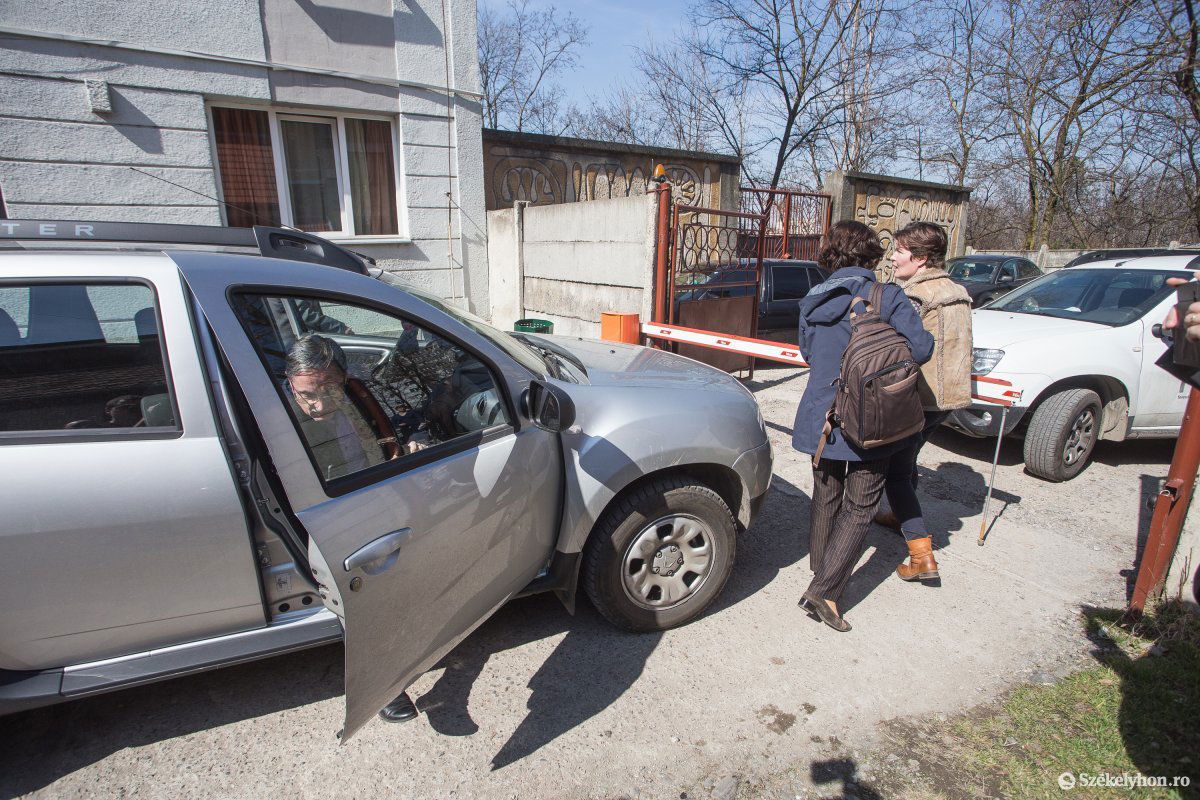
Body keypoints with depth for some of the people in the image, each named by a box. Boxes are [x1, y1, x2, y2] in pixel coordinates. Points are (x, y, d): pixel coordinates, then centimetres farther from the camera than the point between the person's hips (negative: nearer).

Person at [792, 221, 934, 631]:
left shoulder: (813, 300, 4)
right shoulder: (885, 295, -11)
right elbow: (919, 348, -14)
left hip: (820, 417, 5)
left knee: (826, 499, 20)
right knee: (859, 508, 8)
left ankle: (820, 575, 33)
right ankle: (825, 591, 2)